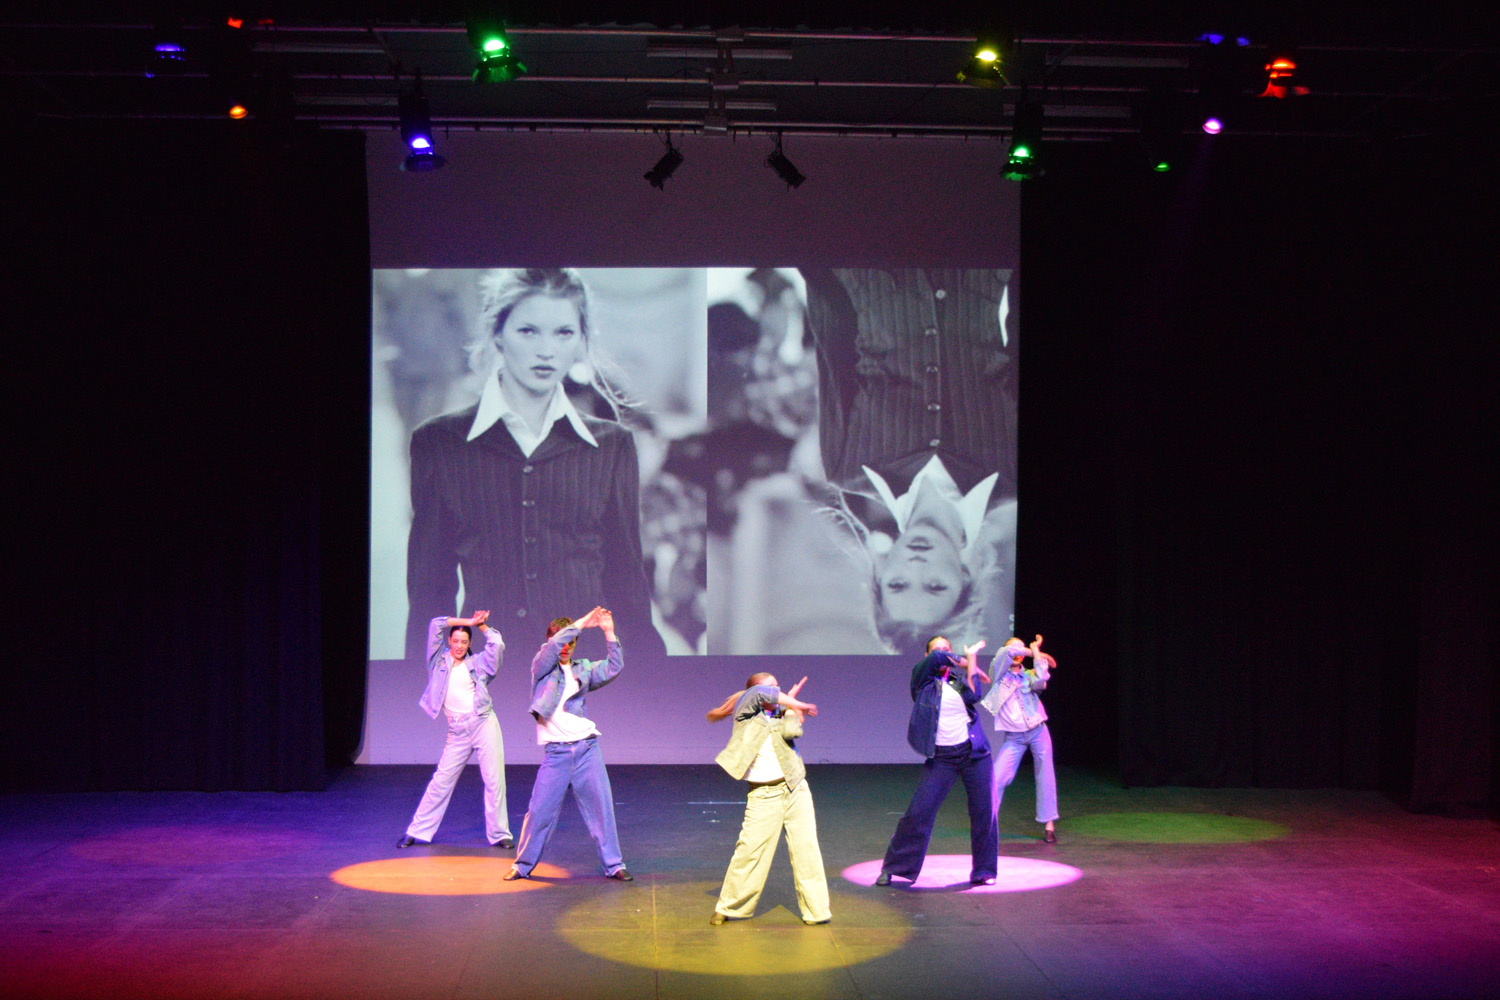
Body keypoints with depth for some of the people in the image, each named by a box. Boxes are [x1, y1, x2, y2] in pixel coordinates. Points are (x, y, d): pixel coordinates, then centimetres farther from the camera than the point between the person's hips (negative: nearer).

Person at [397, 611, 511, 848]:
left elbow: (497, 645, -3)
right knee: (441, 780, 1)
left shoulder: (477, 663, 8)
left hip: (484, 724, -1)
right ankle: (417, 831, 11)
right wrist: (467, 622, 0)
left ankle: (499, 834, 3)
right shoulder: (440, 659, 9)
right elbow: (436, 625, 0)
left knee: (494, 780, -4)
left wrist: (480, 624, 5)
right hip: (457, 731, 1)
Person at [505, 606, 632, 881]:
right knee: (539, 810, -1)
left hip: (587, 748, 3)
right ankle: (523, 864, 16)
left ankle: (613, 864, 11)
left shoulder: (583, 669, 14)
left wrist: (609, 633, -6)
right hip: (556, 752, -3)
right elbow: (553, 645, -14)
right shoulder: (541, 666, 4)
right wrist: (582, 623, -13)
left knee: (601, 806, 1)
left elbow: (613, 668, 2)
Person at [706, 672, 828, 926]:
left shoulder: (782, 715, 12)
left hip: (796, 790, 3)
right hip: (764, 796, -3)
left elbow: (792, 731, -10)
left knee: (806, 849, 1)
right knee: (749, 850, -3)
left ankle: (815, 910, 8)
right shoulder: (745, 713, 3)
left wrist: (792, 708, 0)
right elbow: (760, 694, -16)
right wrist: (795, 703, -9)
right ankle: (727, 907, 14)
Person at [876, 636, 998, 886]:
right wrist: (967, 662, -5)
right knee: (919, 812, -6)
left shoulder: (960, 678, 8)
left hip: (973, 752, 2)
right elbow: (937, 659, -19)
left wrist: (971, 659, -9)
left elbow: (973, 697, -13)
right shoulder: (922, 676, 0)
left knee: (983, 812, 1)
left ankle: (983, 871, 16)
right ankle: (892, 867, 7)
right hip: (941, 757, -2)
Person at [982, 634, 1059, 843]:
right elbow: (1006, 652, -16)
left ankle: (1049, 825, 9)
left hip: (1037, 732, 1)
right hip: (1013, 738, -1)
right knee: (997, 779, -9)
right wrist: (1032, 651, -2)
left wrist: (1035, 652, -6)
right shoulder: (999, 672, 3)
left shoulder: (1028, 676, 7)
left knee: (1045, 778, 1)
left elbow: (1041, 680, -17)